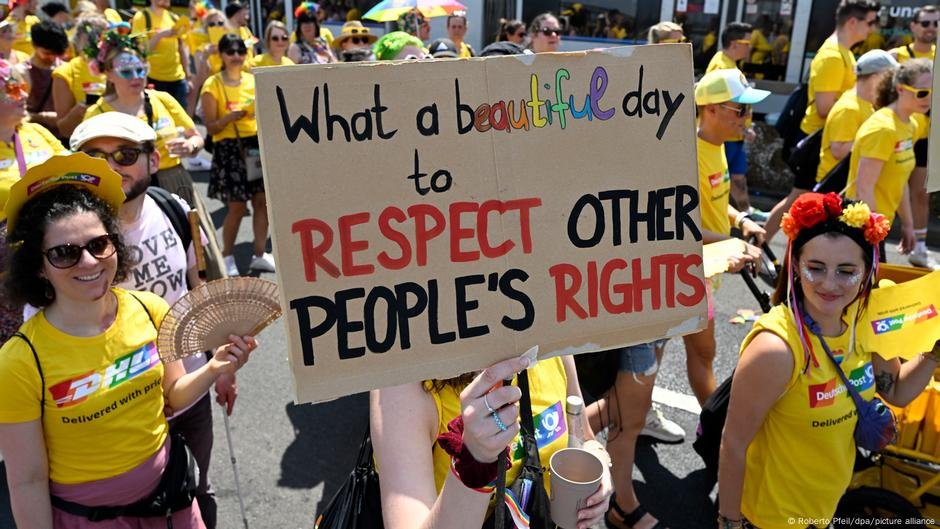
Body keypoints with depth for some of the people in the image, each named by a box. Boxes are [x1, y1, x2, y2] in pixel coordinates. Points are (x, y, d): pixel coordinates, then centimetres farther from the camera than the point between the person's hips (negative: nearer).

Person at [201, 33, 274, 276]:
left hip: (257, 144, 5)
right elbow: (211, 127, -7)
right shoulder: (212, 86, -6)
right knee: (237, 206, -3)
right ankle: (227, 257, 14)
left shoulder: (254, 80, 9)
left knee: (262, 201, 5)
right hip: (230, 148, -5)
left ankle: (260, 255, 17)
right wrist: (231, 116, -23)